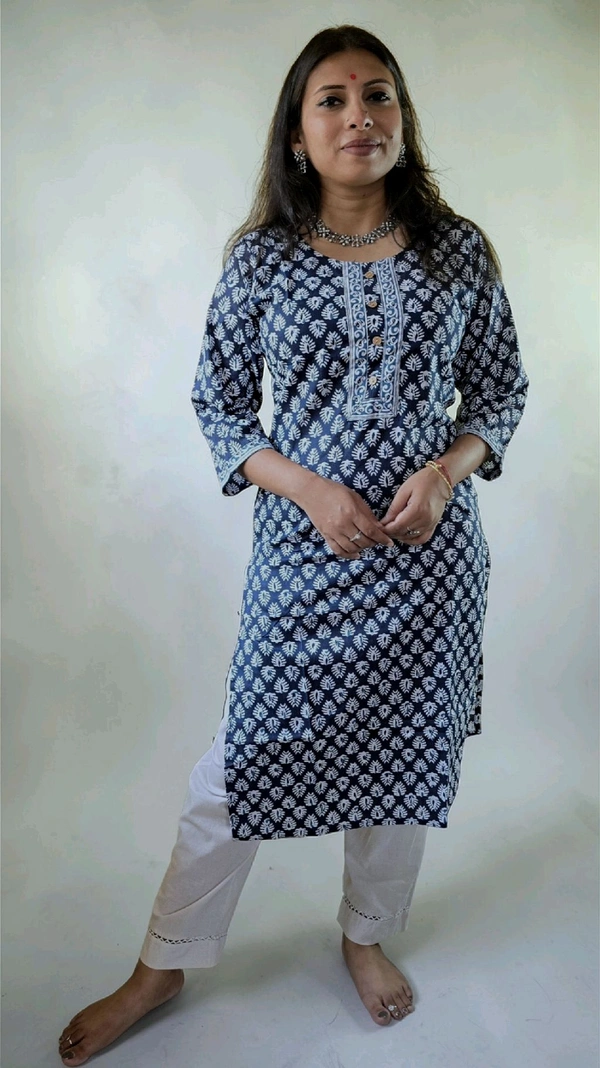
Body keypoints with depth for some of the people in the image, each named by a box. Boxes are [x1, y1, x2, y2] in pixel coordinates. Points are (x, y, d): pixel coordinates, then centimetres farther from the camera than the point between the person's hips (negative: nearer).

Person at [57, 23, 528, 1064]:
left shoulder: (459, 250, 1)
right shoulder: (261, 258, -1)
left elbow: (500, 391, 8)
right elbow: (219, 404, 2)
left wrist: (446, 469, -11)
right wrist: (309, 488, -13)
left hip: (432, 548, 2)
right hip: (302, 547, -1)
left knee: (404, 748, 15)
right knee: (245, 757, 5)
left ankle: (368, 935, 43)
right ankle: (163, 965, 29)